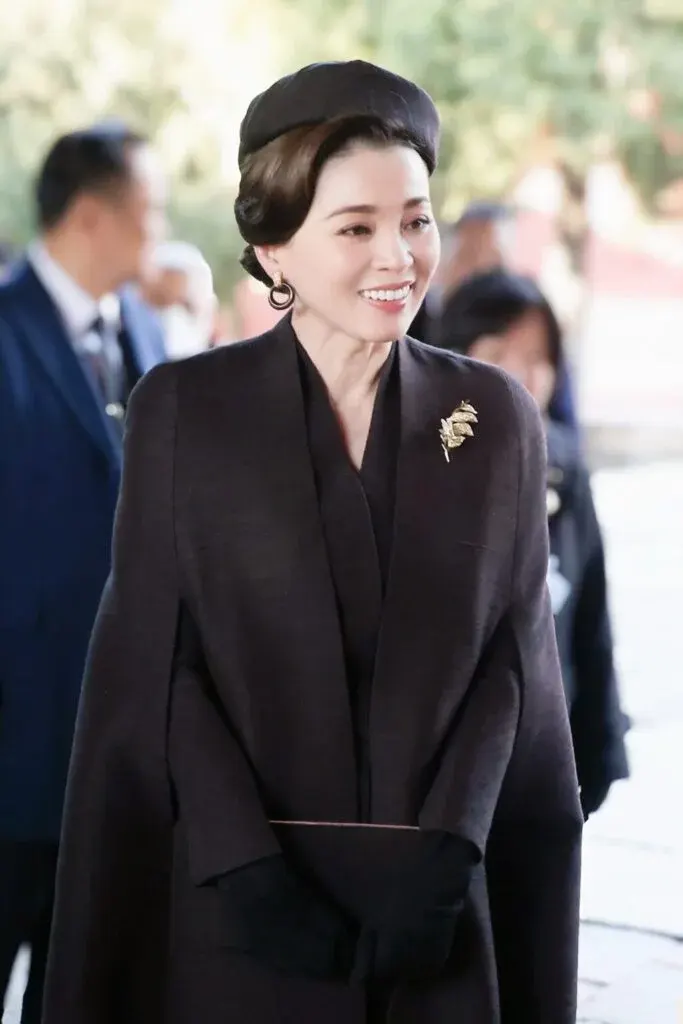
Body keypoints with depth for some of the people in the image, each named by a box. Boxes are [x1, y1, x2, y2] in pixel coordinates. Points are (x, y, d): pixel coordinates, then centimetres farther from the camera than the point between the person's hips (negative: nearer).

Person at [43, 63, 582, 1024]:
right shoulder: (184, 407, -3)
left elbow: (514, 660, 2)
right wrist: (248, 866, -13)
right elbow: (154, 666, -4)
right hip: (234, 909, -1)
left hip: (438, 905, 2)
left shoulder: (495, 415, 3)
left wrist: (445, 855, -9)